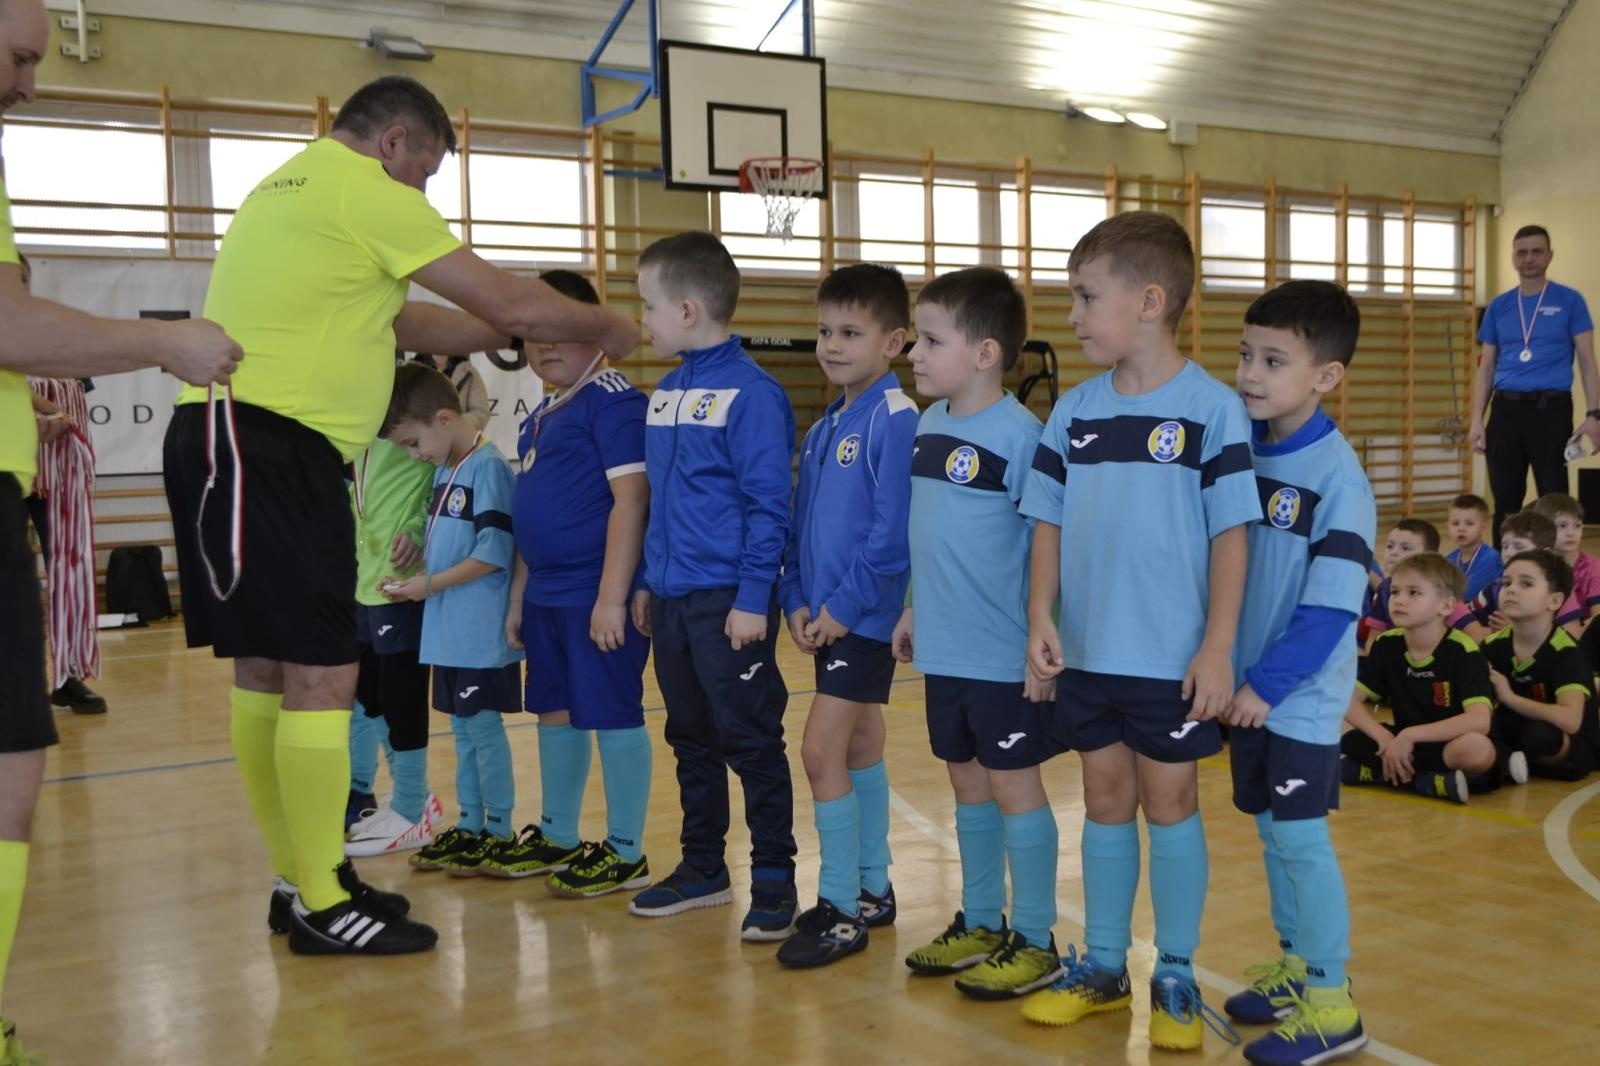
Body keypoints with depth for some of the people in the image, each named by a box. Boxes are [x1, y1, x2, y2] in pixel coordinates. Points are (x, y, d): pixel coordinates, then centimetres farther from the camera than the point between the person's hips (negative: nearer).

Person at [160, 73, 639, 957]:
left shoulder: (290, 188, 24)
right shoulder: (364, 188, -6)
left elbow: (398, 323, 27)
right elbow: (509, 298, -4)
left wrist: (509, 338, 26)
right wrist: (604, 327, 12)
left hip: (239, 439, 10)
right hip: (266, 444, -10)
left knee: (267, 669, 12)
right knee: (322, 675, -6)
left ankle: (302, 882, 21)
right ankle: (321, 906, 2)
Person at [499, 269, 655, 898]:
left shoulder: (613, 401, -12)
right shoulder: (538, 418, 16)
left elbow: (631, 497, -19)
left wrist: (613, 597, -22)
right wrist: (518, 596, 20)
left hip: (598, 594, -9)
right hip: (546, 594, 9)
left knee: (612, 715, 0)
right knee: (555, 713, 17)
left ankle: (625, 853, 12)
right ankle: (556, 838, 31)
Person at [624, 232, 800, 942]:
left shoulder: (750, 392, -13)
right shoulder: (666, 393, 11)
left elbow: (769, 504, -15)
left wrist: (753, 597, -18)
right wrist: (648, 582, 16)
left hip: (729, 601, -8)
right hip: (672, 598, 8)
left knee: (751, 742, 0)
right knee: (691, 738, 16)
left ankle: (773, 882, 11)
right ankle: (702, 869, 29)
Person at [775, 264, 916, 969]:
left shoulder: (895, 418, -14)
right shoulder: (823, 428, 13)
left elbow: (894, 531, -20)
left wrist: (844, 606, -17)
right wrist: (796, 600, 4)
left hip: (865, 618, -9)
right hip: (827, 618, 9)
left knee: (821, 751, -9)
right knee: (860, 749, 15)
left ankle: (842, 908, 2)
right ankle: (873, 890, 26)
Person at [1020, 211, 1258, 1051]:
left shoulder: (1211, 408, -10)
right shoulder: (1074, 411, 3)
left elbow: (1231, 534, -10)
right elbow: (1050, 524, 8)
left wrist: (1217, 648, -13)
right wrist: (1041, 620, -2)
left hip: (1173, 659, -4)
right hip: (1088, 654, 4)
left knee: (1170, 804, 8)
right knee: (1106, 802, 14)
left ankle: (1176, 976, 22)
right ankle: (1103, 965, 27)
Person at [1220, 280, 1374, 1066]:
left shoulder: (1337, 476, -16)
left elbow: (1331, 607, -19)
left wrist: (1269, 684, -18)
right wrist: (1232, 672, 5)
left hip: (1300, 696, -6)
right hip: (1246, 686, 6)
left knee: (1300, 835, -2)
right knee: (1270, 830, 15)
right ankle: (1294, 964, 30)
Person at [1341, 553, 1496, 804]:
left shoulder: (1462, 650, -16)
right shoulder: (1386, 644, -1)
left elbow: (1480, 721, -28)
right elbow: (1349, 701, -1)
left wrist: (1409, 735, -28)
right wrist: (1386, 739, -18)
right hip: (1403, 745, 5)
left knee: (1478, 749, -38)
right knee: (1343, 744, -18)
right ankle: (1429, 780, -16)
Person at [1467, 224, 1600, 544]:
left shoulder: (1569, 301, 3)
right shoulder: (1499, 306, 12)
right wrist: (1476, 420, 4)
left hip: (1551, 408, -3)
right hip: (1506, 409, 3)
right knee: (1506, 502, 7)